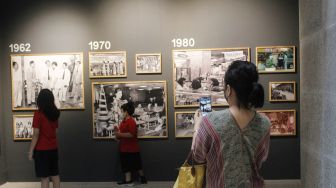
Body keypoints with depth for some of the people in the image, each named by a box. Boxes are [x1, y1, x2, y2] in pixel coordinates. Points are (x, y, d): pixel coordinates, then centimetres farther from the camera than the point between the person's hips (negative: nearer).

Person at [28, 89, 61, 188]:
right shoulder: (55, 113, 4)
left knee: (44, 177, 0)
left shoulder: (38, 114, -13)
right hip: (53, 148, 6)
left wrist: (31, 150, -8)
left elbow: (36, 134, -14)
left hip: (41, 149, -6)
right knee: (55, 175, 13)